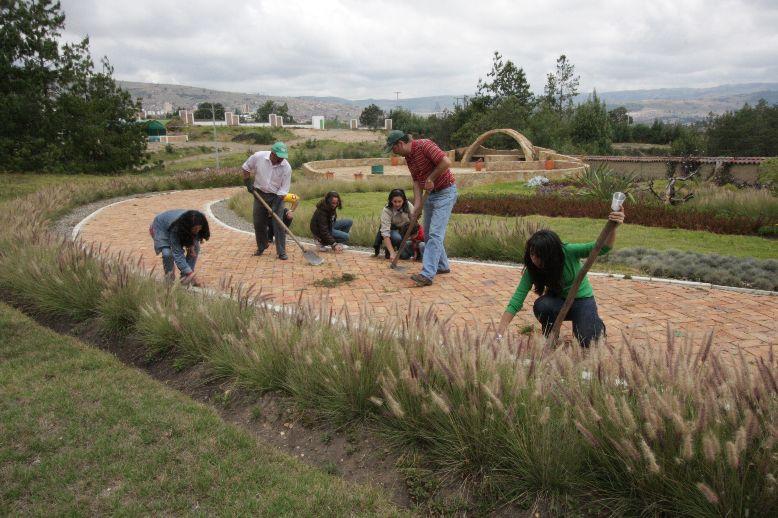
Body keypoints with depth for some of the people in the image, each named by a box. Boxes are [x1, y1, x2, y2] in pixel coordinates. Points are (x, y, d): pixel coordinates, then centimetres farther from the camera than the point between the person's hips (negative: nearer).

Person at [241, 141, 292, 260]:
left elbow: (284, 189, -14)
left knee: (278, 224, -8)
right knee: (258, 223, 8)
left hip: (276, 196, -2)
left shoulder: (286, 167, -18)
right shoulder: (258, 157, -15)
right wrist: (248, 182, -4)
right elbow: (246, 167, 4)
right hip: (259, 194, 2)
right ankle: (261, 247, 28)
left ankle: (281, 252, -1)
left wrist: (276, 204, -20)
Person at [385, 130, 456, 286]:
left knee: (435, 233, -14)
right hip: (431, 193, 9)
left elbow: (446, 162, -28)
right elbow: (416, 181, 9)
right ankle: (442, 266, 29)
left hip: (445, 192, -9)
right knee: (428, 233, 14)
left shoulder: (424, 145, -20)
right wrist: (417, 205, -2)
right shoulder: (408, 157, 7)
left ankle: (427, 274, -18)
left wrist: (431, 178, -18)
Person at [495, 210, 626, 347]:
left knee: (587, 342, -24)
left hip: (582, 300, -2)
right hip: (559, 301, 2)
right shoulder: (532, 269, -20)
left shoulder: (568, 251, -26)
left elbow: (602, 248, -32)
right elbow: (517, 300, -25)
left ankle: (596, 324, 12)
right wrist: (499, 334, -33)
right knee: (541, 305, -33)